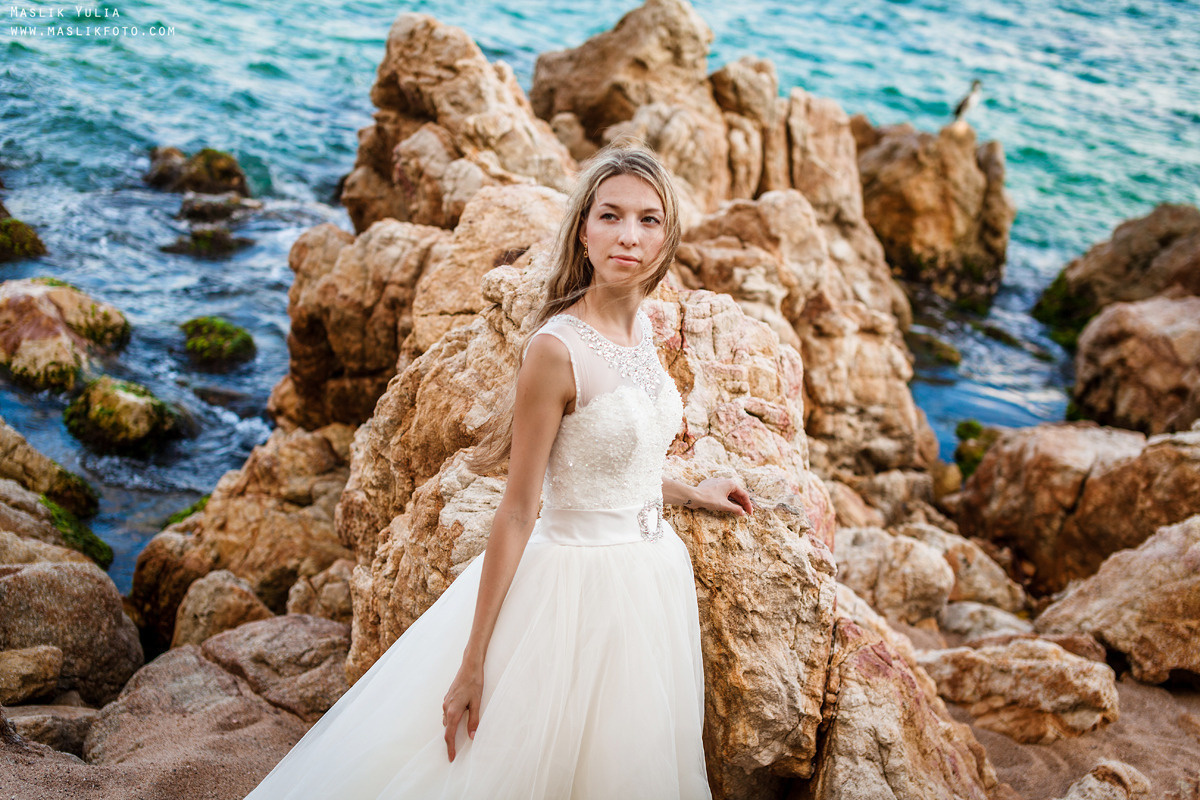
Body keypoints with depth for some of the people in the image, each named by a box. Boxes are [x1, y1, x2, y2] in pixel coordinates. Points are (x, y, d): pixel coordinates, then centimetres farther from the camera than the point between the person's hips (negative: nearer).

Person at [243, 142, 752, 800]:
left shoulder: (640, 327, 2)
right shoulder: (556, 349, -21)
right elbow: (517, 511, -18)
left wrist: (687, 493, 27)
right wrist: (473, 664, -15)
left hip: (650, 579, 8)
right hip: (579, 588, -8)